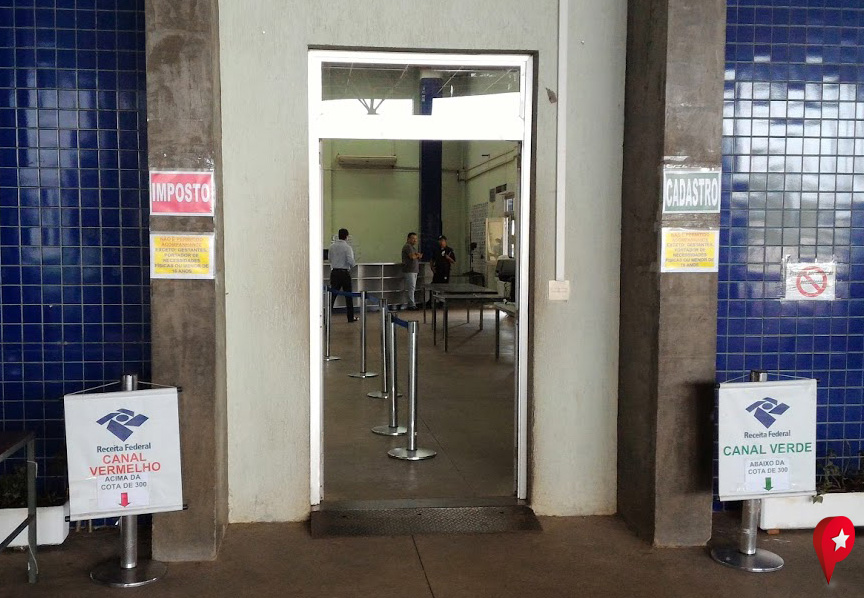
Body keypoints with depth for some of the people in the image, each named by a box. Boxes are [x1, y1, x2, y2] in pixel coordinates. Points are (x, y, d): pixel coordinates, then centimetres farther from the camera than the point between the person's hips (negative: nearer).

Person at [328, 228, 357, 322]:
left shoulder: (332, 246, 3)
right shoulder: (347, 247, -11)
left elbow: (329, 259, 10)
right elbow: (350, 261, -18)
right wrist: (351, 266, 3)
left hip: (334, 272, 3)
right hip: (344, 272, -3)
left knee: (332, 295, 4)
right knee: (348, 296, 8)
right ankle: (351, 317, 13)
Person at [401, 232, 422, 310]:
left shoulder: (413, 247, 22)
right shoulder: (407, 246, -10)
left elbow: (417, 256, 18)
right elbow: (412, 256, -22)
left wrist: (417, 255, -6)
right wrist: (418, 256, -1)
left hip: (414, 271, 10)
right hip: (409, 271, -10)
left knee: (413, 288, 11)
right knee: (411, 288, -11)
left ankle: (411, 304, 15)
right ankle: (412, 305, -12)